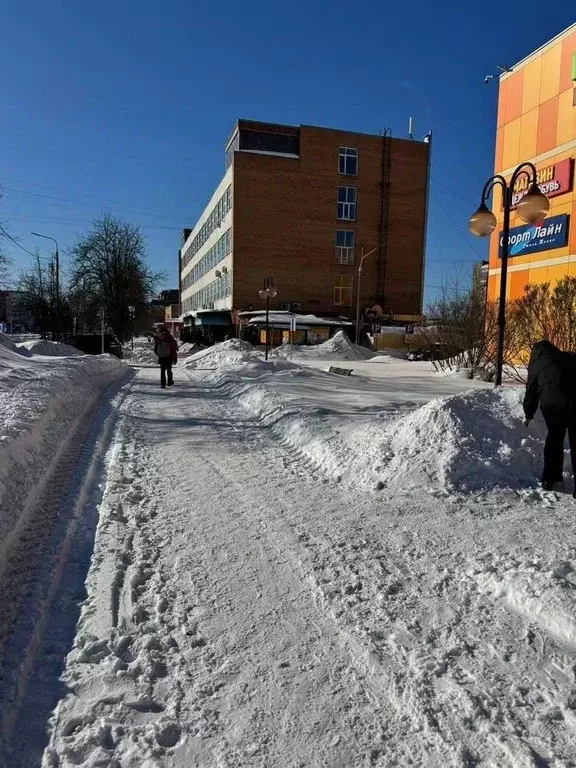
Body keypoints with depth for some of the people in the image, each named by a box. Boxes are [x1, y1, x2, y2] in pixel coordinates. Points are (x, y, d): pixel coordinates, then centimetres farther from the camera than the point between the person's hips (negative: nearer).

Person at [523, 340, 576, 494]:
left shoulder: (536, 365, 15)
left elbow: (531, 392, 21)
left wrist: (529, 415, 33)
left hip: (552, 405, 0)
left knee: (554, 438, 21)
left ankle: (550, 479, 25)